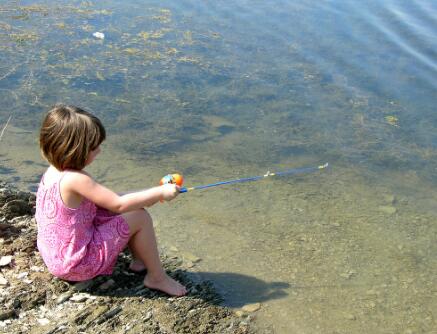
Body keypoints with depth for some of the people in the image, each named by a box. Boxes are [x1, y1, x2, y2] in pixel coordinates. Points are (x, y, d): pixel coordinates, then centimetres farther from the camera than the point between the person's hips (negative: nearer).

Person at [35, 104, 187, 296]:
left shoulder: (52, 171, 1)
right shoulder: (75, 179, -27)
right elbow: (119, 205, -25)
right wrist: (160, 192, -16)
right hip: (77, 264, -9)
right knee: (140, 217, -9)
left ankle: (139, 260, 25)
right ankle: (157, 277, 6)